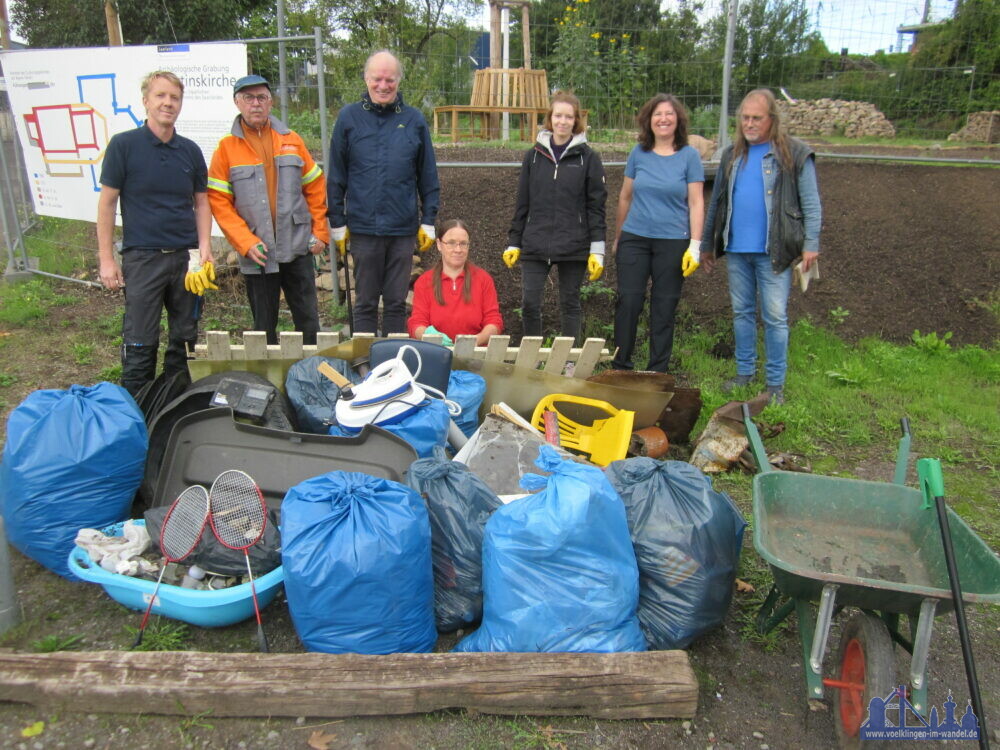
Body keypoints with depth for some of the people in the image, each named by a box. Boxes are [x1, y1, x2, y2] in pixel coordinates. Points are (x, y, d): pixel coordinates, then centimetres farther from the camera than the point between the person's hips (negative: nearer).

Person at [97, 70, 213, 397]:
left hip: (187, 258, 4)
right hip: (142, 258, -3)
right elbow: (107, 202, -2)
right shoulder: (123, 145, -4)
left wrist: (205, 246, -2)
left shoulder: (190, 150, 7)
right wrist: (106, 258, -6)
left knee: (185, 340, 11)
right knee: (140, 345, 0)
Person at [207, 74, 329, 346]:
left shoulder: (291, 140, 8)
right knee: (264, 326, 8)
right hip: (257, 253, -1)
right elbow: (218, 201, -3)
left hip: (298, 248, 1)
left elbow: (315, 187, 10)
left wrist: (320, 231, 4)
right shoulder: (226, 148, 1)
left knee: (308, 320, 7)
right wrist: (246, 243, -12)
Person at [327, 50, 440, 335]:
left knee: (397, 303, 9)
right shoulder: (349, 117, 3)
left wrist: (428, 222, 4)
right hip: (363, 228, 0)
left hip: (403, 228, 1)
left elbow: (428, 177, 8)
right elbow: (336, 177, 5)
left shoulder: (414, 120, 4)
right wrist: (338, 224, 3)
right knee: (365, 303, 8)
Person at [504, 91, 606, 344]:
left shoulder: (587, 157, 2)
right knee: (529, 303, -2)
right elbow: (522, 203, 12)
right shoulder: (534, 155, 9)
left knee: (570, 304, 6)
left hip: (573, 246, -2)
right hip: (535, 246, 2)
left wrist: (597, 250, -5)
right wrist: (513, 242, 8)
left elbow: (596, 206, 1)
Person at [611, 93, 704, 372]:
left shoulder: (689, 156, 0)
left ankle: (657, 373, 16)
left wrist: (695, 245, -9)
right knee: (628, 302, -1)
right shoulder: (638, 153, 6)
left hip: (672, 242, -1)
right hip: (635, 239, 2)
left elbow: (696, 203, -1)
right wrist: (618, 238, 16)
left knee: (664, 308, 5)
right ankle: (620, 368, 11)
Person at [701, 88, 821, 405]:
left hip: (773, 252, -5)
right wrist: (708, 244, 16)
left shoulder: (795, 153, -2)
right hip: (736, 250, 5)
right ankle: (745, 372, 25)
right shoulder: (732, 155, 12)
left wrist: (811, 245, -10)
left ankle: (775, 382, 9)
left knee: (775, 317, -1)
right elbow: (717, 203, 16)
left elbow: (811, 203, -3)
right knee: (741, 312, 12)